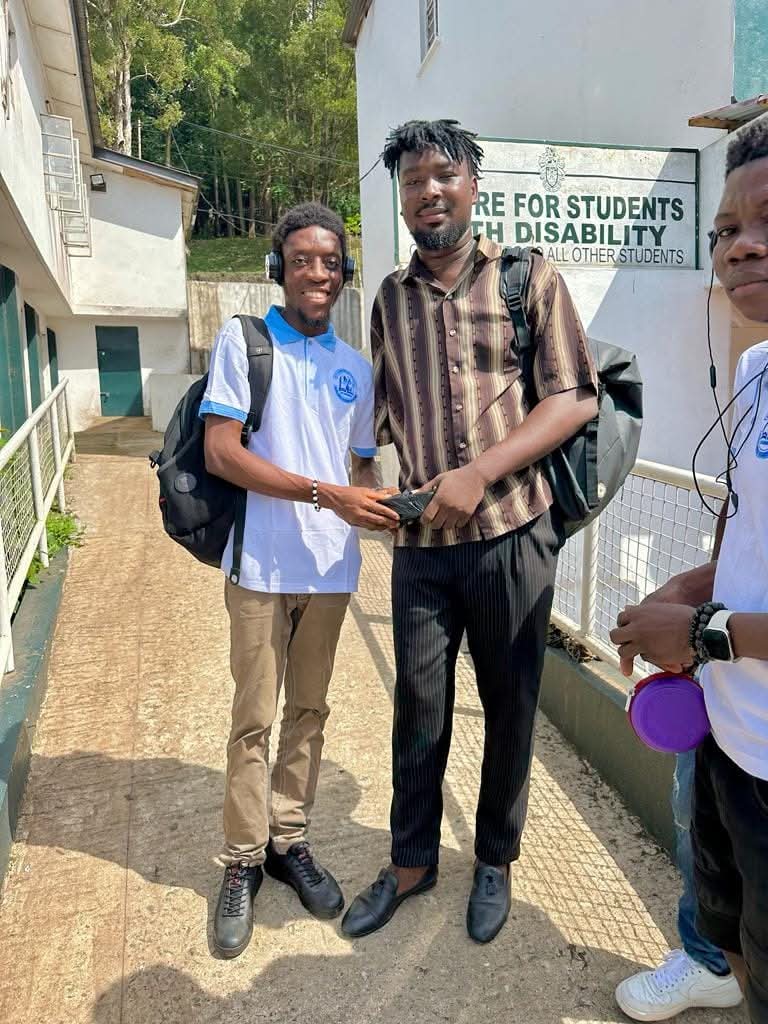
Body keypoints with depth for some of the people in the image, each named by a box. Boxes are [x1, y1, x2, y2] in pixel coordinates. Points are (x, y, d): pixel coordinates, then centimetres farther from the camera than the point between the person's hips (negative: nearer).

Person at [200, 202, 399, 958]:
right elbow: (220, 452, -12)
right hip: (261, 565, -4)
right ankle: (243, 861, 25)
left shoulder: (355, 367, 9)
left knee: (309, 711, 14)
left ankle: (289, 840, 32)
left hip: (331, 568, 4)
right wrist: (324, 493, -20)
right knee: (254, 718, 6)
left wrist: (380, 505, -9)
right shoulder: (242, 341, -4)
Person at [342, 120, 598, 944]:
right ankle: (411, 860, 34)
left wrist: (478, 474, -15)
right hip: (420, 540, 3)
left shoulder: (529, 278, 1)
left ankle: (496, 861, 36)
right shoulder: (390, 298, 11)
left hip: (511, 535, -2)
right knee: (418, 707, 12)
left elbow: (574, 399, -6)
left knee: (509, 707, 12)